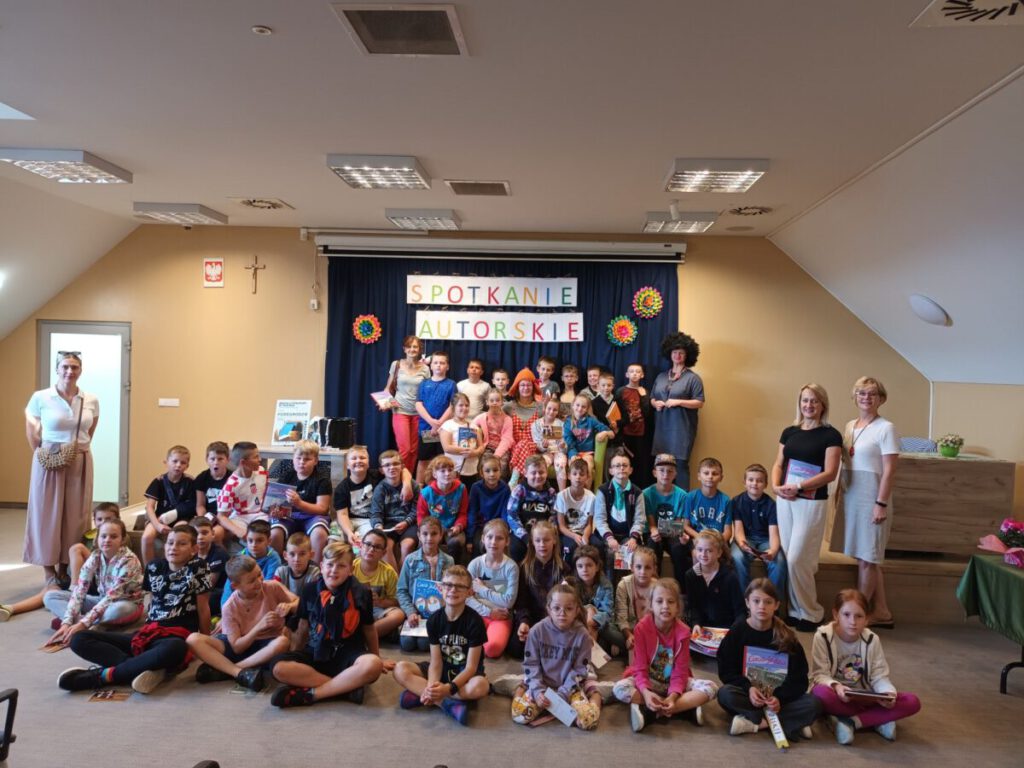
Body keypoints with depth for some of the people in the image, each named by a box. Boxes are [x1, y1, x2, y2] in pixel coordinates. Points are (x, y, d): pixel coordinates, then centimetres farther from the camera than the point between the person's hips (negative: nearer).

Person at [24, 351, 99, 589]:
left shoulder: (91, 401, 1)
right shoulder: (40, 398, -6)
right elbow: (31, 431, 4)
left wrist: (80, 447, 7)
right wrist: (41, 455, -1)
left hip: (80, 463, 3)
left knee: (75, 515, 7)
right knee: (47, 514, 3)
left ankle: (65, 568, 19)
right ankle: (49, 571, 13)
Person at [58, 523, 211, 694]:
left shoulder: (197, 568, -3)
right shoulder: (154, 567, 12)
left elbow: (203, 609, 2)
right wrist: (149, 632, 15)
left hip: (178, 636, -6)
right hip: (148, 633, 7)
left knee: (175, 648, -46)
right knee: (79, 640, -6)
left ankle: (103, 675, -28)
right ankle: (146, 668, -27)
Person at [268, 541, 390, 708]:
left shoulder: (360, 593, -3)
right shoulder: (310, 591, 2)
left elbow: (369, 629, 10)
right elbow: (303, 627, 16)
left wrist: (377, 658, 19)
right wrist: (295, 654, 22)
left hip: (348, 654, -2)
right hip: (316, 653, 2)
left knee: (372, 665, -36)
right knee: (279, 666, -27)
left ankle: (311, 693, -27)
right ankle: (348, 686, -26)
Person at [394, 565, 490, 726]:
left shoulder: (474, 621, -17)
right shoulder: (434, 620, -7)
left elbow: (471, 666, -19)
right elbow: (436, 661, -10)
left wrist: (449, 688, -35)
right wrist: (432, 687, -31)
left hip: (465, 673, -3)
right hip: (443, 669, 4)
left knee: (480, 686, -38)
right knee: (400, 670, -19)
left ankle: (420, 694, -25)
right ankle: (449, 703, -28)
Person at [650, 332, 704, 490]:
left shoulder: (692, 378, 0)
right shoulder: (661, 376, 15)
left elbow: (700, 403, -5)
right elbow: (652, 398, 22)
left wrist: (679, 402, -15)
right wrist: (655, 403, -1)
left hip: (681, 428, -4)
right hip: (662, 427, 5)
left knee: (680, 464, -8)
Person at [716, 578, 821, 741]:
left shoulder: (786, 636, -4)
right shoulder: (737, 631, -5)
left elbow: (798, 677, -5)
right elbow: (726, 671, -5)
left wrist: (779, 697, -22)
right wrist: (748, 688, -23)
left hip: (777, 694, 1)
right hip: (747, 692, 0)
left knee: (813, 704, -24)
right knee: (725, 693, -32)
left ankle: (753, 722, -27)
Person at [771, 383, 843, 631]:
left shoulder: (831, 435, -4)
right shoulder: (789, 432, 11)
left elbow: (830, 473, -12)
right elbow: (778, 464, 12)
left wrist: (797, 486, -19)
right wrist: (776, 486, -7)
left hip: (812, 503, -5)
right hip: (785, 501, 5)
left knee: (797, 560, -7)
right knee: (786, 559, 8)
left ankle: (809, 614, 9)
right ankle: (793, 610, 20)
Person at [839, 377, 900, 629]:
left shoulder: (886, 428, -8)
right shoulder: (849, 426, 12)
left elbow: (889, 471, -12)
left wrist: (881, 503, -16)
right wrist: (840, 494, 13)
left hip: (871, 499, -7)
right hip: (851, 498, 7)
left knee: (866, 558, 0)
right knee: (869, 558, 12)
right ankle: (881, 612, 22)